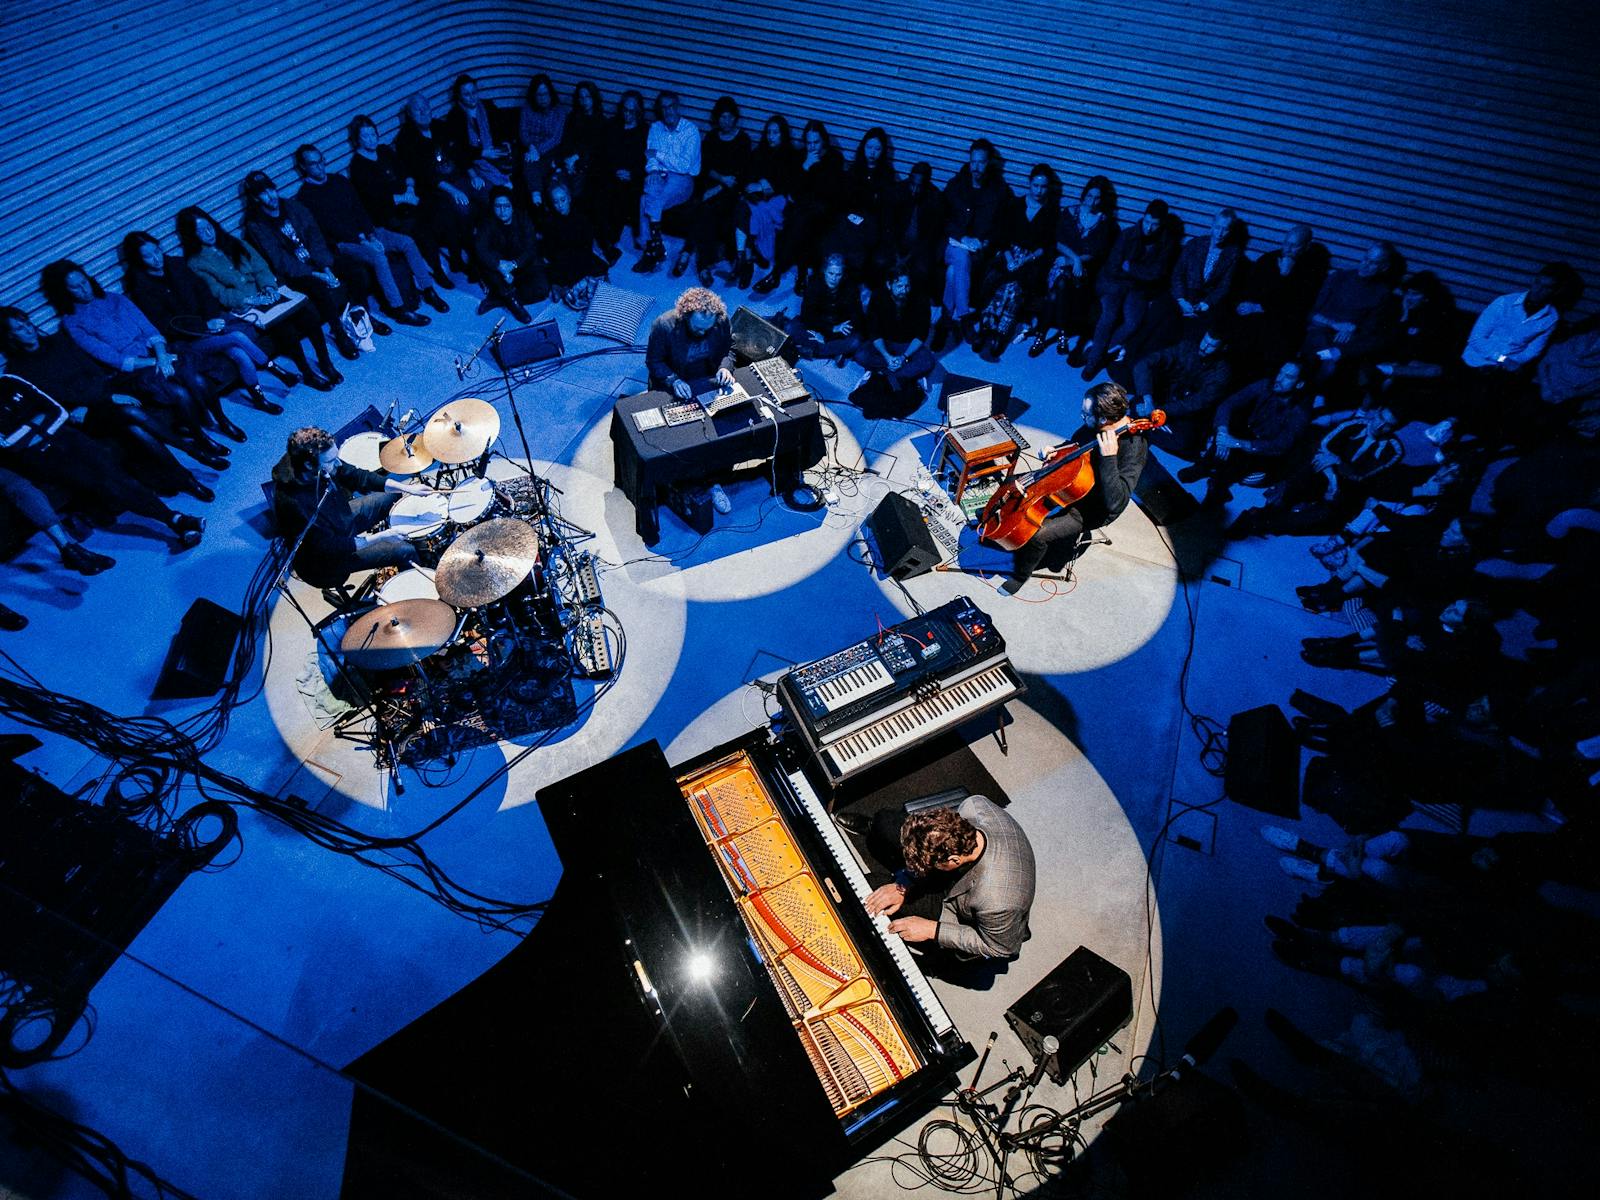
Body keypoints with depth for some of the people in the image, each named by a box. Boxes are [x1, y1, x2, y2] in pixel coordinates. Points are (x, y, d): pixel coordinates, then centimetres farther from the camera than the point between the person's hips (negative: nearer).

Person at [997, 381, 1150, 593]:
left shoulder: (1134, 448, -33)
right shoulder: (1094, 425, -12)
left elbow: (1115, 503, -40)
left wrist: (1109, 457, -45)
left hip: (1093, 509, -8)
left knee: (1037, 535, -21)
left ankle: (1020, 575, 7)